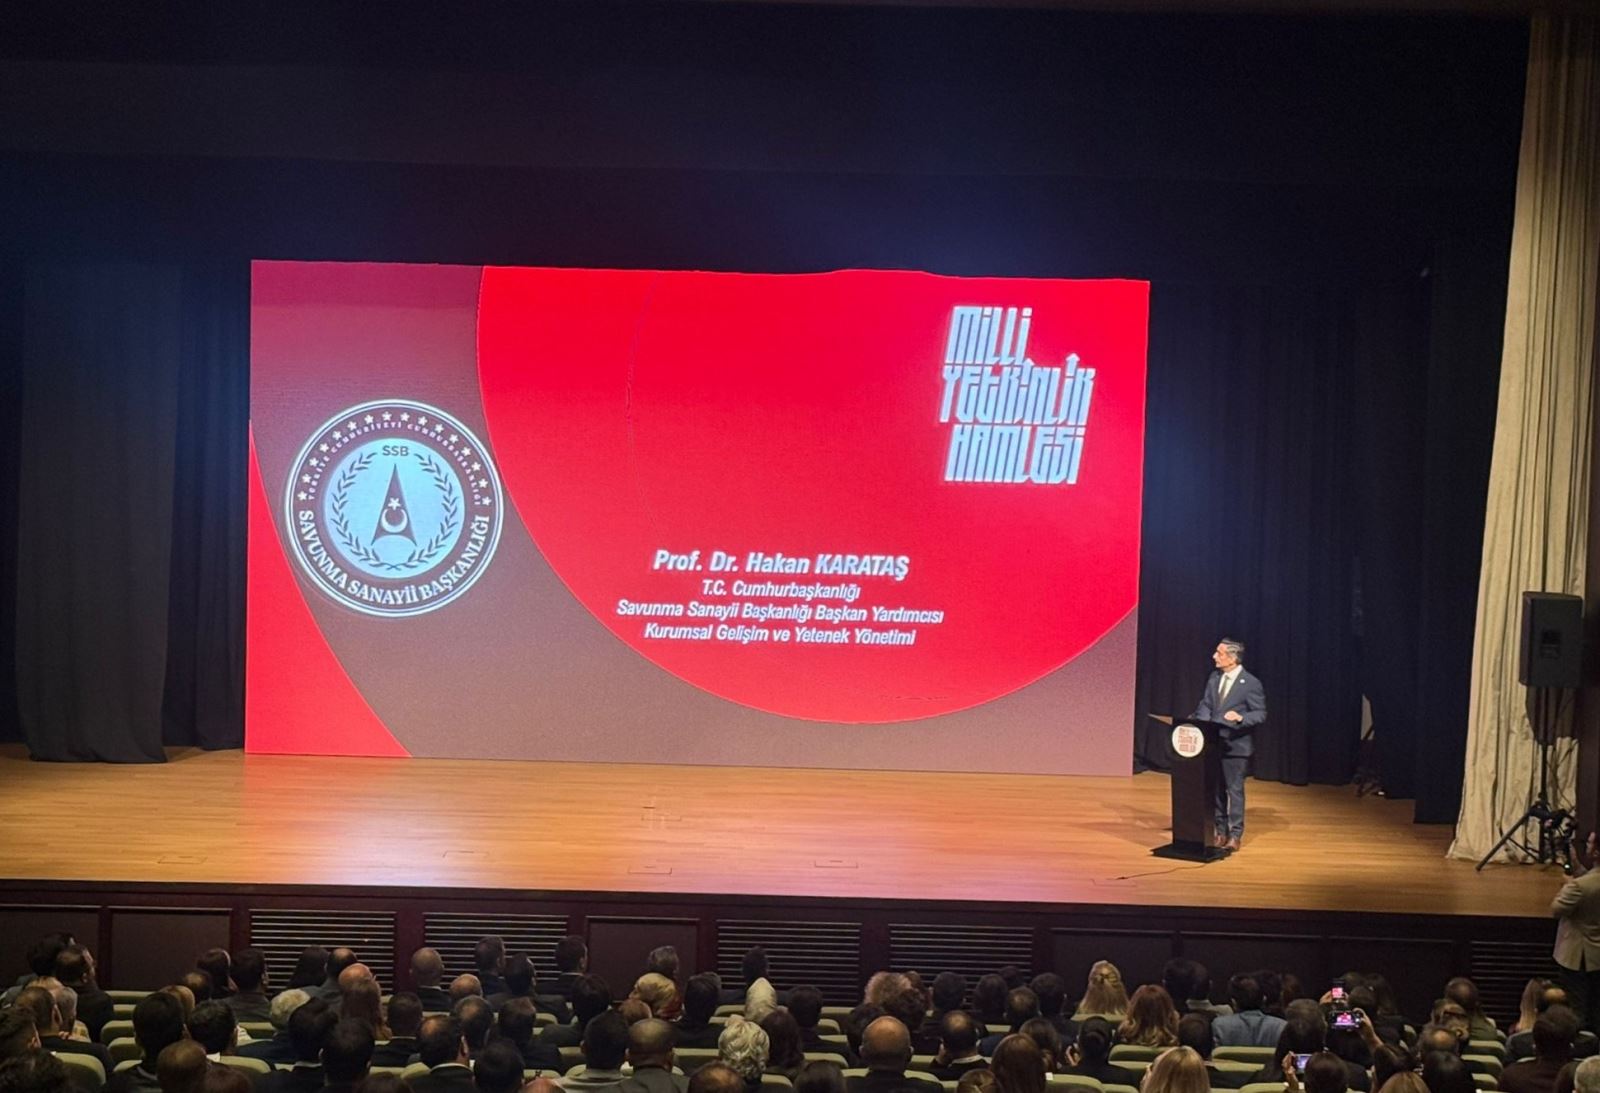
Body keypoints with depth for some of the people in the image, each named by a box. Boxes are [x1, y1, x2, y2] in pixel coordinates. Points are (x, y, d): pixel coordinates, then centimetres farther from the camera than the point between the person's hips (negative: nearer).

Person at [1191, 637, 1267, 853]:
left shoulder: (1251, 683, -12)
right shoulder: (1214, 678, 7)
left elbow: (1260, 714, -12)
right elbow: (1205, 705, 12)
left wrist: (1241, 717, -29)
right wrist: (1199, 721, -7)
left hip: (1236, 744, -6)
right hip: (1213, 742, 6)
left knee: (1234, 790, -1)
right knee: (1216, 789, 11)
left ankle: (1235, 835, 7)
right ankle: (1220, 831, 22)